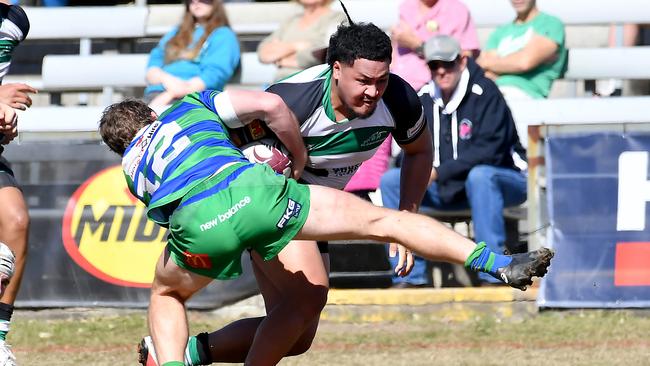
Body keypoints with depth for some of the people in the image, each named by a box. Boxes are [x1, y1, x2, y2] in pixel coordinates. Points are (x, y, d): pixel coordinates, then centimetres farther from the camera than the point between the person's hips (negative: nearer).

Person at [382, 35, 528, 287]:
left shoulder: (484, 93, -16)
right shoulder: (424, 99, 4)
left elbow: (488, 152, -24)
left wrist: (439, 172, -26)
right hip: (447, 190, 6)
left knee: (479, 175, -40)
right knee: (391, 180, -10)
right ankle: (409, 275, -12)